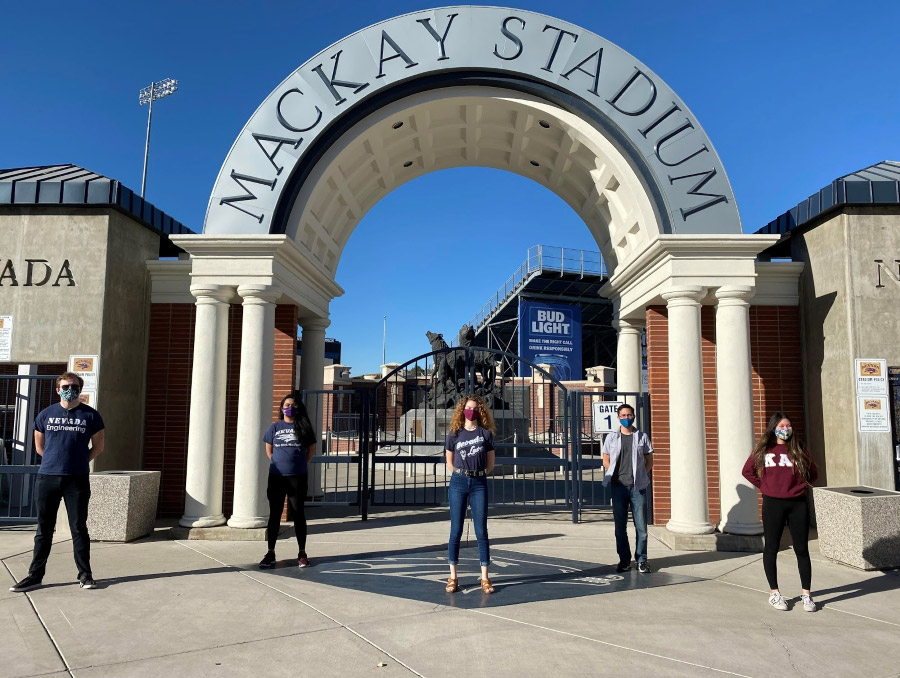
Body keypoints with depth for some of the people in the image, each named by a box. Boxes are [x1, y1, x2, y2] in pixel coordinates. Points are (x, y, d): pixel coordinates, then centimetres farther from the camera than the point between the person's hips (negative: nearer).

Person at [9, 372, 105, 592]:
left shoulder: (90, 415, 1)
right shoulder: (46, 414, 6)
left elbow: (98, 446, 8)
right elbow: (39, 446, 16)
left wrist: (79, 462, 5)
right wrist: (55, 460, 11)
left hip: (78, 480, -2)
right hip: (46, 478, 2)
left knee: (79, 528, 4)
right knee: (44, 529, 10)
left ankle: (85, 574, 11)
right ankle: (35, 575, 20)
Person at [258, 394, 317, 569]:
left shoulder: (303, 427, 3)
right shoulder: (274, 427, 5)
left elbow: (311, 449, 11)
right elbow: (268, 450, 14)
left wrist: (299, 464, 7)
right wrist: (278, 463, 8)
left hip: (298, 477, -1)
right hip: (276, 477, 1)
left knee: (299, 513, 6)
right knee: (274, 514, 6)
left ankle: (302, 553, 13)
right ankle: (270, 552, 14)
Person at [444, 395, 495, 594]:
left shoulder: (486, 433, 4)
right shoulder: (454, 434, 4)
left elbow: (490, 464, 9)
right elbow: (449, 462, 12)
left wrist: (476, 473, 5)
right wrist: (463, 474, 6)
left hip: (479, 484, 0)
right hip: (458, 483, 0)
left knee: (481, 531, 0)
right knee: (456, 530, 2)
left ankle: (485, 578, 6)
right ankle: (453, 577, 9)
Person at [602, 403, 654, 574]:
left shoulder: (642, 437, 6)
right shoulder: (611, 437, 7)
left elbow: (649, 460, 10)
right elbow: (606, 460, 12)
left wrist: (640, 476, -1)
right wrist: (615, 475, 0)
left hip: (638, 487, -1)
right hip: (618, 486, 1)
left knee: (641, 525, 1)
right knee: (620, 526, 6)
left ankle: (641, 560, 11)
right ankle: (624, 560, 17)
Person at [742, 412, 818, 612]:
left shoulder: (799, 449, 4)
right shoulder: (763, 449, 0)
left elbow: (813, 473, 15)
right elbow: (747, 470, 8)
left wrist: (800, 485, 5)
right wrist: (764, 486, 2)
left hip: (798, 504, 1)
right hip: (773, 504, -1)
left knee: (802, 550, 5)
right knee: (771, 548, 6)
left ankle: (806, 594, 16)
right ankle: (774, 593, 18)